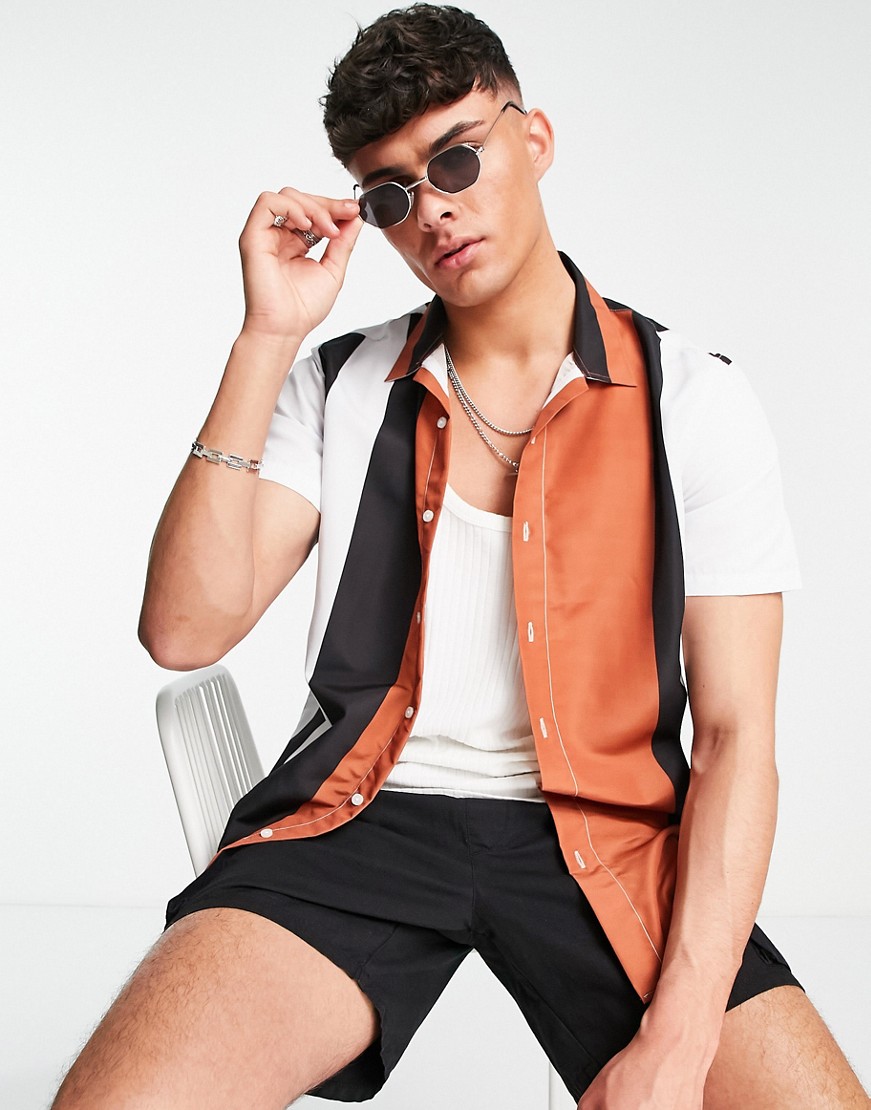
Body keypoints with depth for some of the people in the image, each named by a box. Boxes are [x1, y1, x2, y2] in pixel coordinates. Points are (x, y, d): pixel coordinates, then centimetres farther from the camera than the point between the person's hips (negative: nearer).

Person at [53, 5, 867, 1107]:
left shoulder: (696, 406, 3)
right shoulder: (337, 388, 9)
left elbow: (735, 736, -2)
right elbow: (184, 630, -3)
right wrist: (265, 340, -8)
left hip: (604, 833, 0)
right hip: (364, 811, 0)